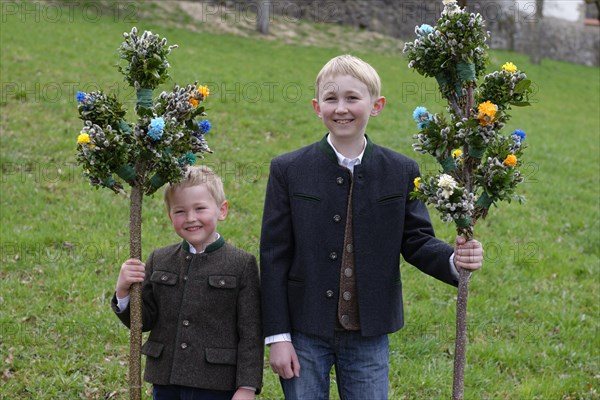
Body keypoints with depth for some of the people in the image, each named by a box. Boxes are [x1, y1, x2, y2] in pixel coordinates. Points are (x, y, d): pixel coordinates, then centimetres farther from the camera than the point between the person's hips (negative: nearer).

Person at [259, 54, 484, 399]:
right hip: (305, 333, -1)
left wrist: (454, 260, -20)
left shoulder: (402, 172, 0)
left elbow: (417, 239, 3)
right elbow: (274, 257, -3)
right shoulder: (288, 170, -3)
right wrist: (277, 336, -6)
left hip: (370, 335, 1)